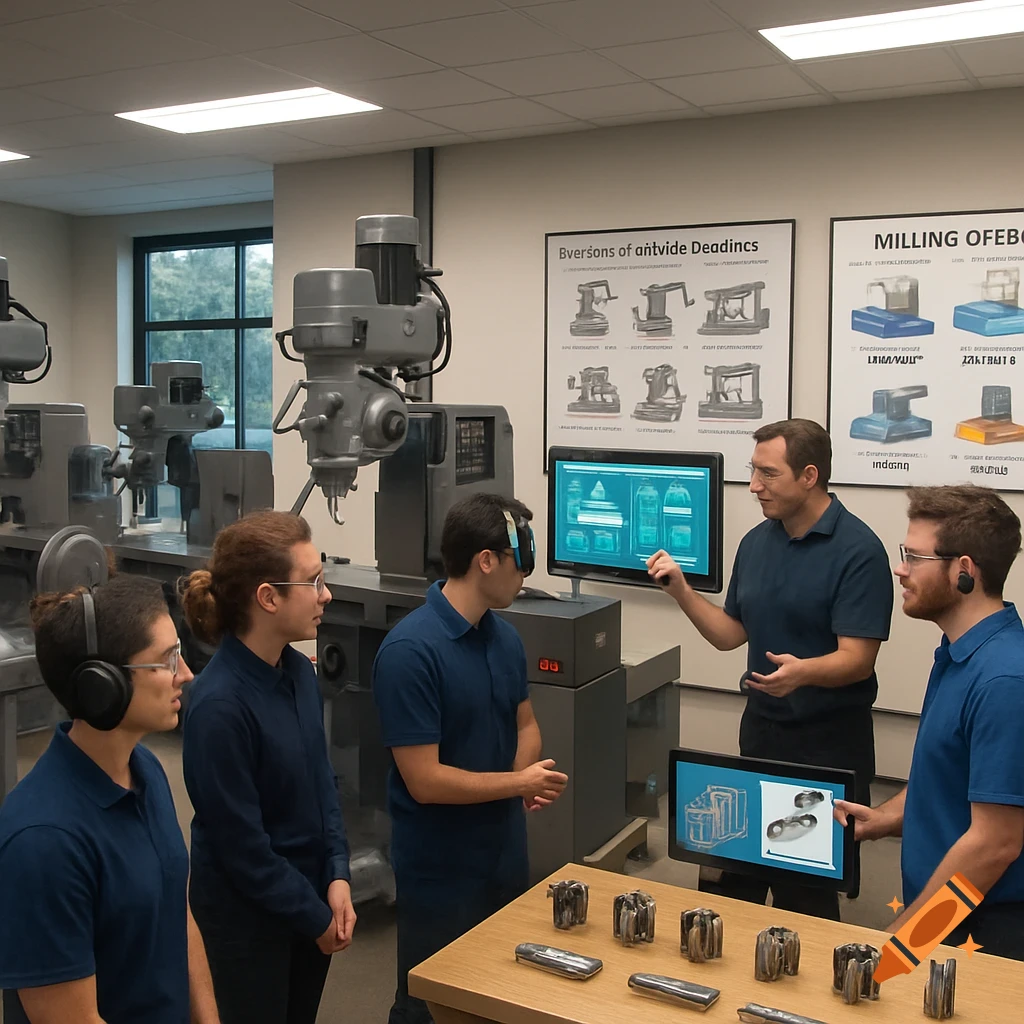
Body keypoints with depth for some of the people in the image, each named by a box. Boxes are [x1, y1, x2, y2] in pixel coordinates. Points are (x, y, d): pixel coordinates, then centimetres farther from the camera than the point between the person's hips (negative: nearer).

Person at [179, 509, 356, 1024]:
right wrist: (317, 918, -11)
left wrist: (336, 878, -5)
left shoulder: (300, 672, -3)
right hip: (248, 916, -7)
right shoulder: (218, 705, -27)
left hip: (309, 895, 7)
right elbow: (241, 844, -21)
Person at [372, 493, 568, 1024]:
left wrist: (527, 779, -8)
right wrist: (520, 783, -15)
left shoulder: (505, 635, 0)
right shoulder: (410, 651, -24)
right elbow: (425, 780, -25)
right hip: (440, 871, -7)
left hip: (507, 855, 7)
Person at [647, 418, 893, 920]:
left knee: (806, 883, 5)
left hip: (829, 736, -6)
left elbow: (856, 659, -20)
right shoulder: (757, 542, 5)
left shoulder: (857, 550, -15)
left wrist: (801, 672, -39)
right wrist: (681, 590, -3)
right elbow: (731, 633, 11)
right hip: (760, 726, 6)